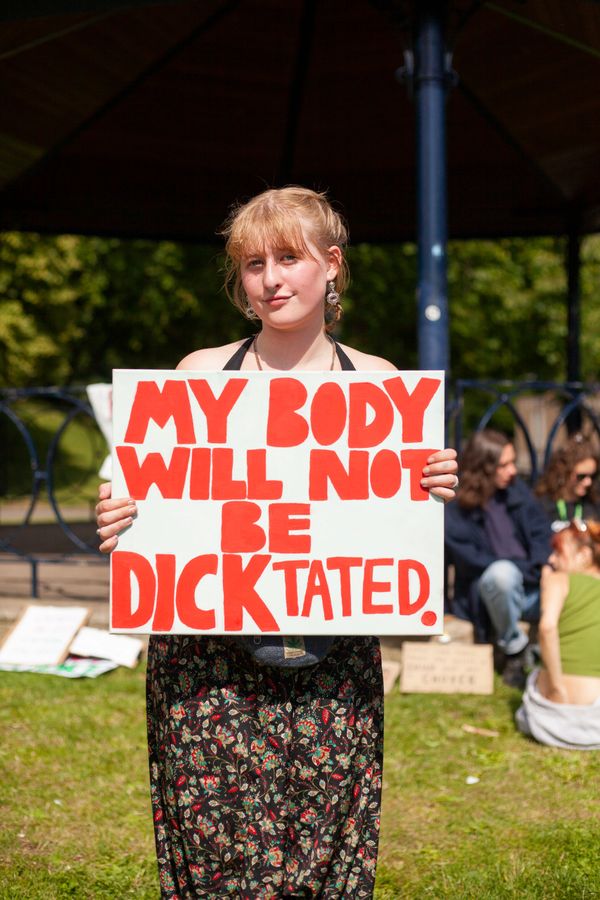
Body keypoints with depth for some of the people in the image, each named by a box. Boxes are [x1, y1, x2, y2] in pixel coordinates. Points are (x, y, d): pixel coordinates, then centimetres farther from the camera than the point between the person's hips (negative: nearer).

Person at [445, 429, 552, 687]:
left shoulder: (517, 490, 5)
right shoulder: (456, 513, -10)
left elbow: (541, 531, 4)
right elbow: (473, 561, -15)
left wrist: (543, 565, -16)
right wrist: (526, 568, -19)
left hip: (531, 587, 5)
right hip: (488, 592, -5)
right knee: (503, 573, -39)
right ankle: (513, 648, -14)